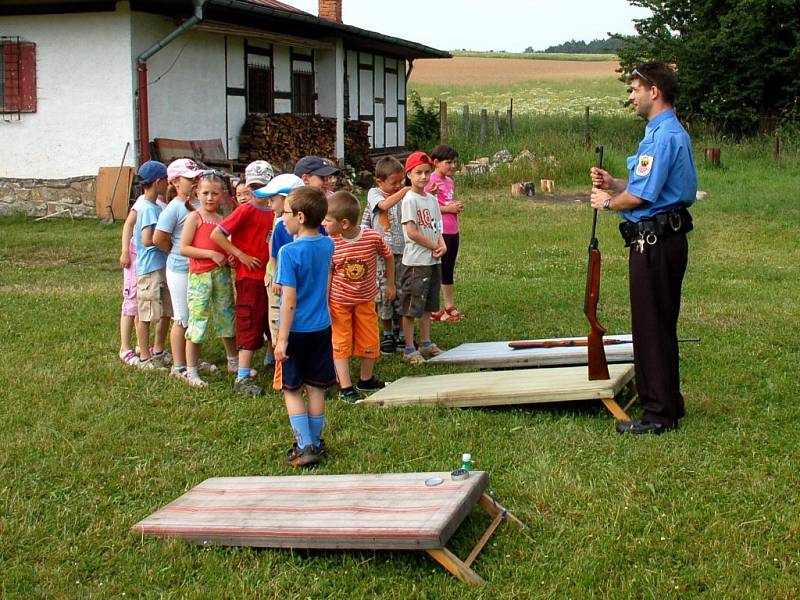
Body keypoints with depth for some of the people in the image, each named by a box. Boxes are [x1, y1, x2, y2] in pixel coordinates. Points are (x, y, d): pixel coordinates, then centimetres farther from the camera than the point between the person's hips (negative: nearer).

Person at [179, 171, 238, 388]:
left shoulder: (222, 220, 11)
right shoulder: (195, 217, -6)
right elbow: (183, 248, -12)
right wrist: (212, 254, -17)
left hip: (222, 273, 6)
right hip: (200, 275, -6)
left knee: (227, 318, 15)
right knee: (198, 321, -4)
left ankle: (234, 362, 31)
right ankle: (191, 371, 5)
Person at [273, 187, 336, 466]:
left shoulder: (289, 252, -19)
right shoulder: (327, 245, -1)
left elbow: (289, 301, -20)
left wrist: (282, 339, -15)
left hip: (296, 331, -6)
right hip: (321, 328, 6)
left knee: (291, 390, 7)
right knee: (316, 389, 13)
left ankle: (305, 446, 2)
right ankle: (315, 443, 23)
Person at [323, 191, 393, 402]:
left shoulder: (373, 238, -19)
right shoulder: (330, 244, -18)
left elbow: (388, 257, 0)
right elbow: (327, 274, -9)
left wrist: (390, 285, 7)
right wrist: (324, 305, -13)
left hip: (365, 300, 1)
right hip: (338, 301, -1)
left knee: (369, 342, 11)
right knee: (341, 344, 1)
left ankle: (366, 380, 32)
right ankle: (345, 388, 7)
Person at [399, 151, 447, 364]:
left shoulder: (432, 199, 12)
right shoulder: (410, 199, -11)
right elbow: (411, 232, -17)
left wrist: (442, 245, -5)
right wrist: (435, 246, -11)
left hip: (434, 259, 8)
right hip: (416, 261, -8)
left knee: (428, 306, 16)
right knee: (411, 307, -3)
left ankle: (426, 344, 26)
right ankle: (409, 350, 3)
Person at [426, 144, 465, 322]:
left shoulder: (450, 181, 13)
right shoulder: (432, 180, -13)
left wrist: (458, 206, 5)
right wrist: (447, 208, -19)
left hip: (453, 231, 8)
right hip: (439, 232, -8)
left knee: (449, 271, 17)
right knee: (437, 271, -2)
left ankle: (450, 307, 26)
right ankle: (434, 310, 5)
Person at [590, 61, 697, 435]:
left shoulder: (663, 136, -18)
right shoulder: (671, 132, 16)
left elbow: (642, 196, -20)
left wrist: (609, 202, -2)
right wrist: (613, 183, 7)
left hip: (655, 243, -11)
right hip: (665, 238, 11)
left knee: (652, 328, -4)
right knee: (659, 327, 17)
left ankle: (659, 414, 3)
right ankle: (668, 404, 26)